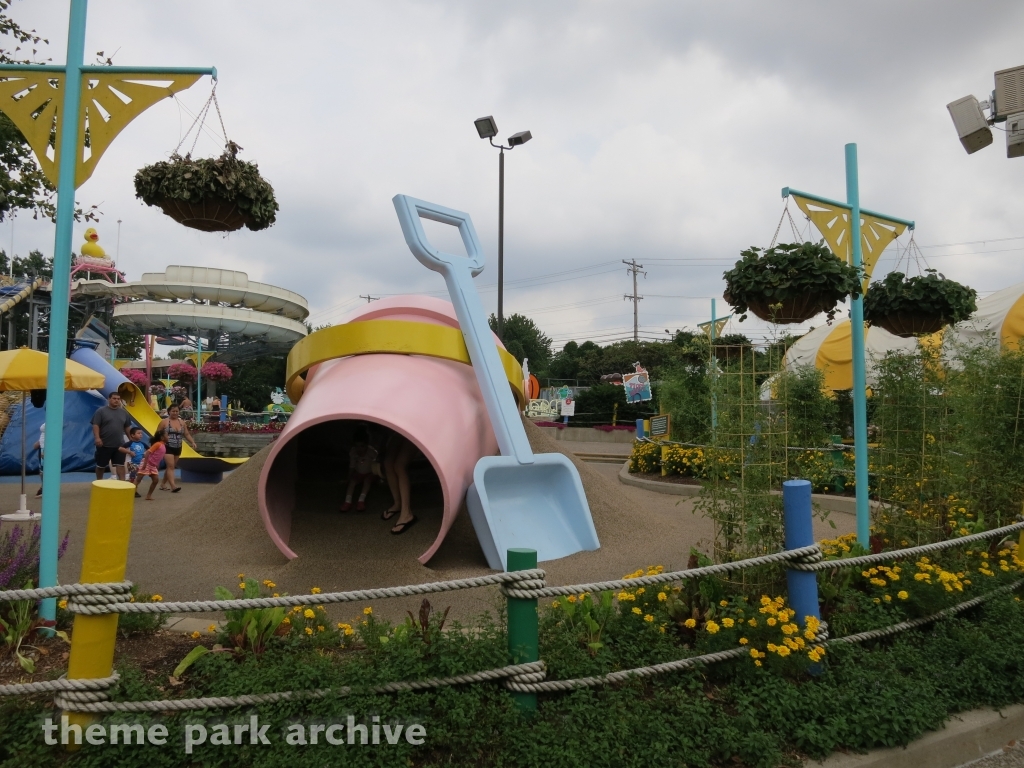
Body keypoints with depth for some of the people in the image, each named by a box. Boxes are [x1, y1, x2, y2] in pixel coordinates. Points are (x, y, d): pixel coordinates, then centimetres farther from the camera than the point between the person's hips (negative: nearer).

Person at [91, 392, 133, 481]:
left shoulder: (124, 412, 10)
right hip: (104, 445, -3)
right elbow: (95, 425, -9)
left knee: (120, 465, -2)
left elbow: (127, 427, 16)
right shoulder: (101, 411, -4)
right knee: (101, 465, 10)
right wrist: (97, 437, -21)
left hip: (120, 445, 3)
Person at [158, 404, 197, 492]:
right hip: (167, 448, -5)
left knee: (170, 467, 13)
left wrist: (192, 442, -2)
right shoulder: (164, 422, -4)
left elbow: (187, 434, 11)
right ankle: (173, 486, -21)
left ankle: (163, 484, 27)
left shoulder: (182, 422, 9)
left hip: (177, 448, 5)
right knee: (170, 466, -14)